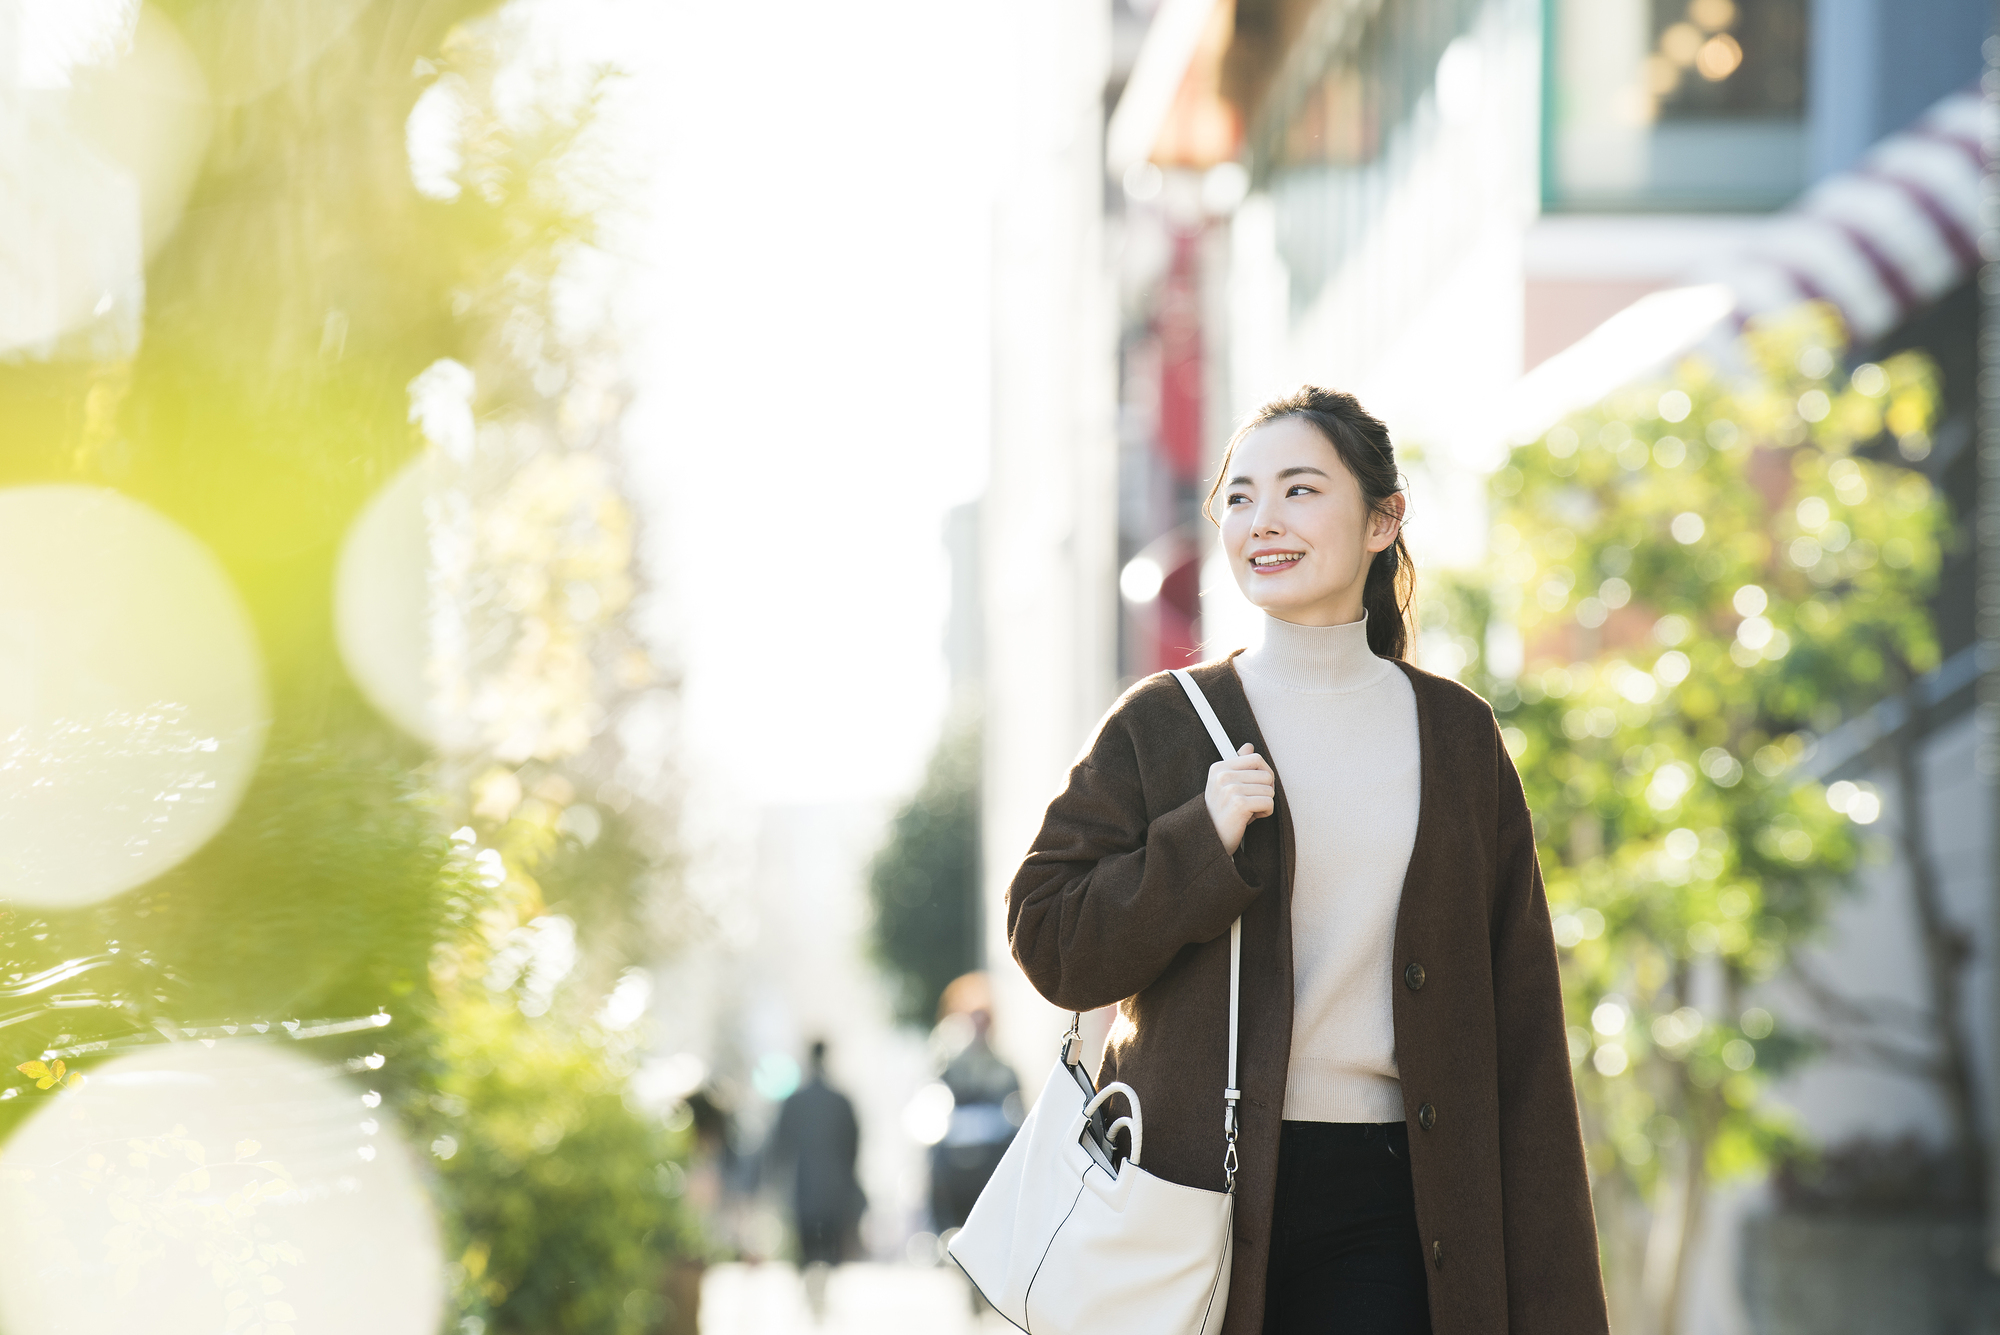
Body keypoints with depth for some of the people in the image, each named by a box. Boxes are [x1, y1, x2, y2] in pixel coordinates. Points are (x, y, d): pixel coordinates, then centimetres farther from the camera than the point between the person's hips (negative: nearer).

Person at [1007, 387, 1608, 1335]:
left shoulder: (1455, 733, 10)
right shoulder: (1163, 724, 5)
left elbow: (1518, 1008, 10)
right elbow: (1049, 943, 1)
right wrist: (1203, 841, -13)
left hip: (1384, 1196, 1)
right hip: (1203, 1184, -1)